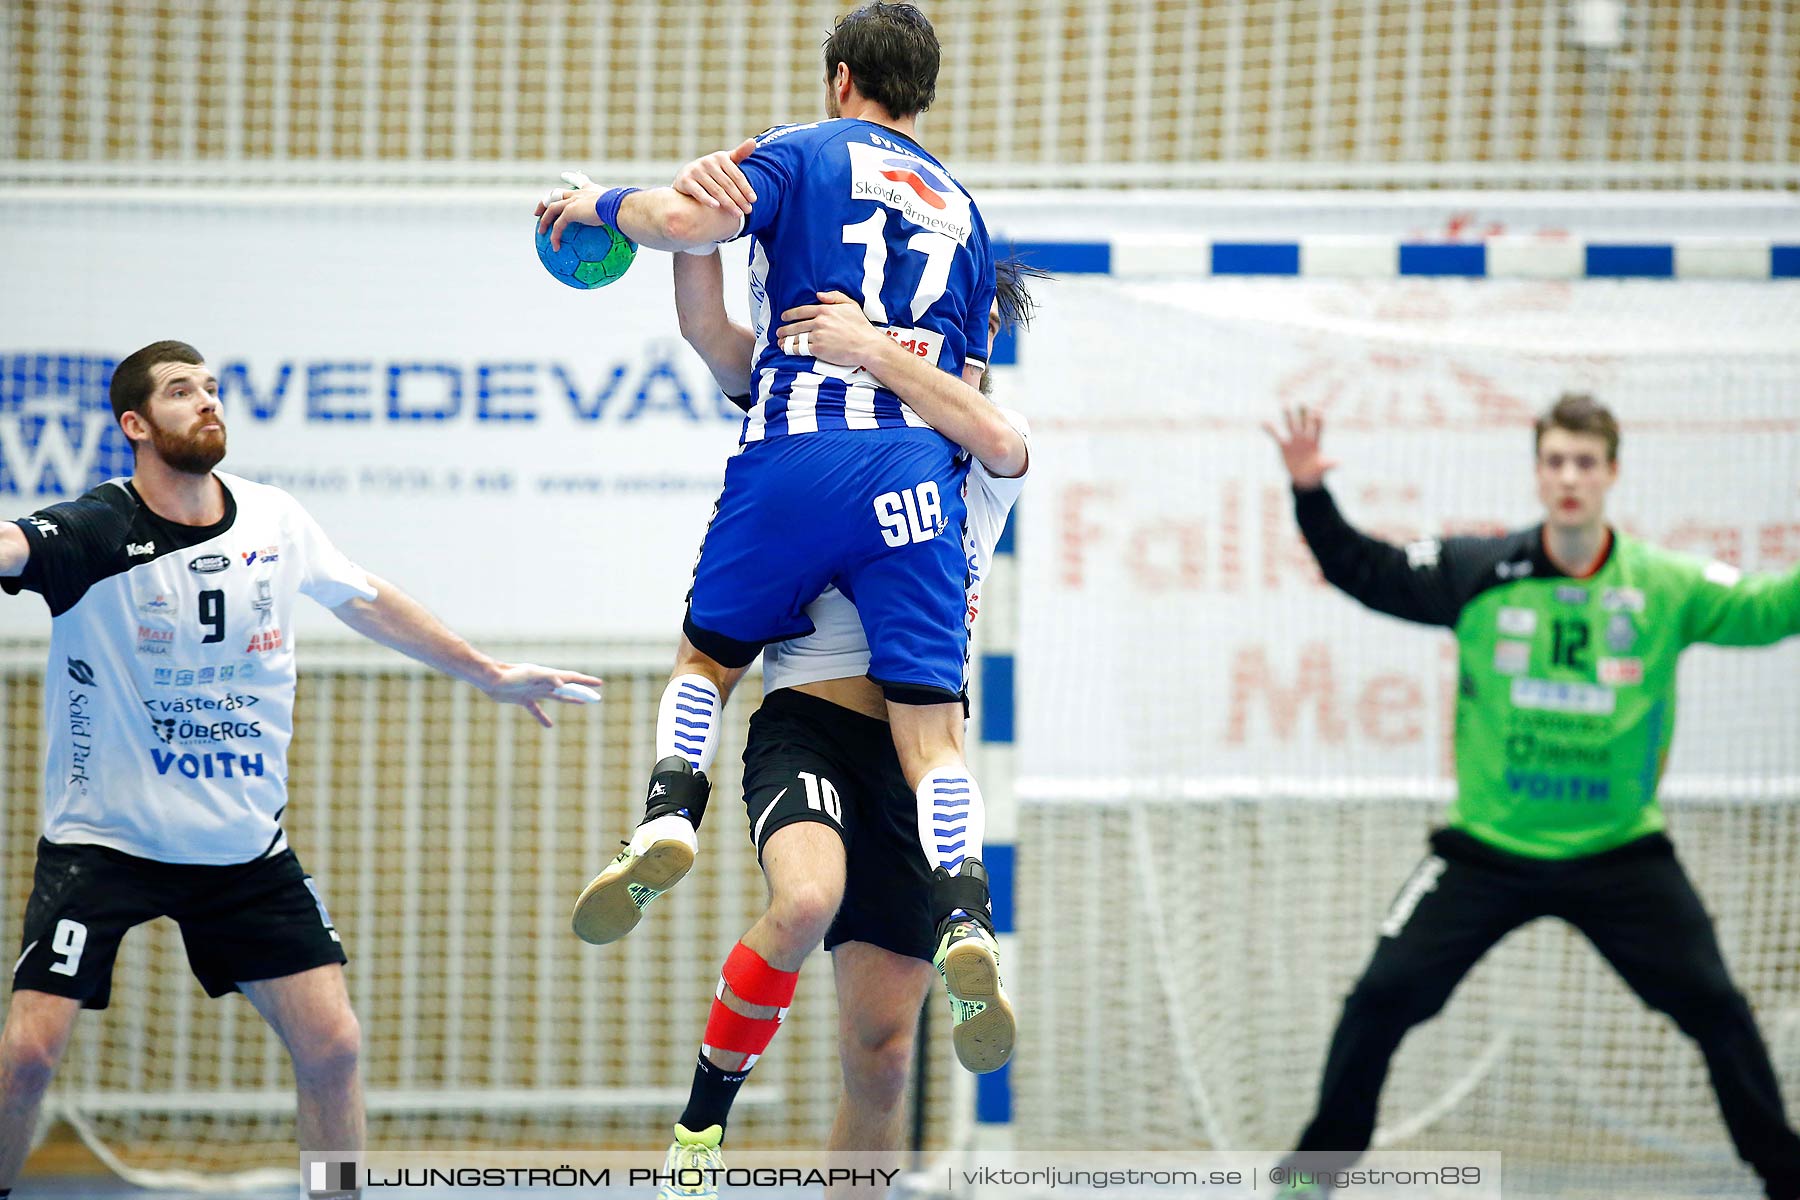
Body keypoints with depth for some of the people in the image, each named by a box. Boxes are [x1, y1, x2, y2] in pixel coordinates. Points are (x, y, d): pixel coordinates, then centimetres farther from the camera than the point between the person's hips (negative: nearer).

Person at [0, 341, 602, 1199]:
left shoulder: (274, 520, 1)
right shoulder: (98, 532, -16)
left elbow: (368, 603, 18)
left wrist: (489, 674, 27)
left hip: (247, 842, 4)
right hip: (105, 835, -4)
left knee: (331, 1046, -2)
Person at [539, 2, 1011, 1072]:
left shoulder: (806, 153, 11)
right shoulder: (961, 210, 25)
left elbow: (683, 221, -7)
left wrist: (598, 202, 12)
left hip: (792, 459, -2)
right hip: (914, 465, 2)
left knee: (709, 656, 20)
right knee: (931, 728, -4)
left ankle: (669, 815, -5)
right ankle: (966, 918, -25)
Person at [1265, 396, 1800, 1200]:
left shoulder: (1665, 589, -7)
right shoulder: (1478, 575, -6)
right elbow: (1361, 570, 1)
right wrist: (1311, 493, -13)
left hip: (1618, 853, 0)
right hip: (1487, 849, 0)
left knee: (1715, 1007, -4)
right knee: (1384, 997, -5)